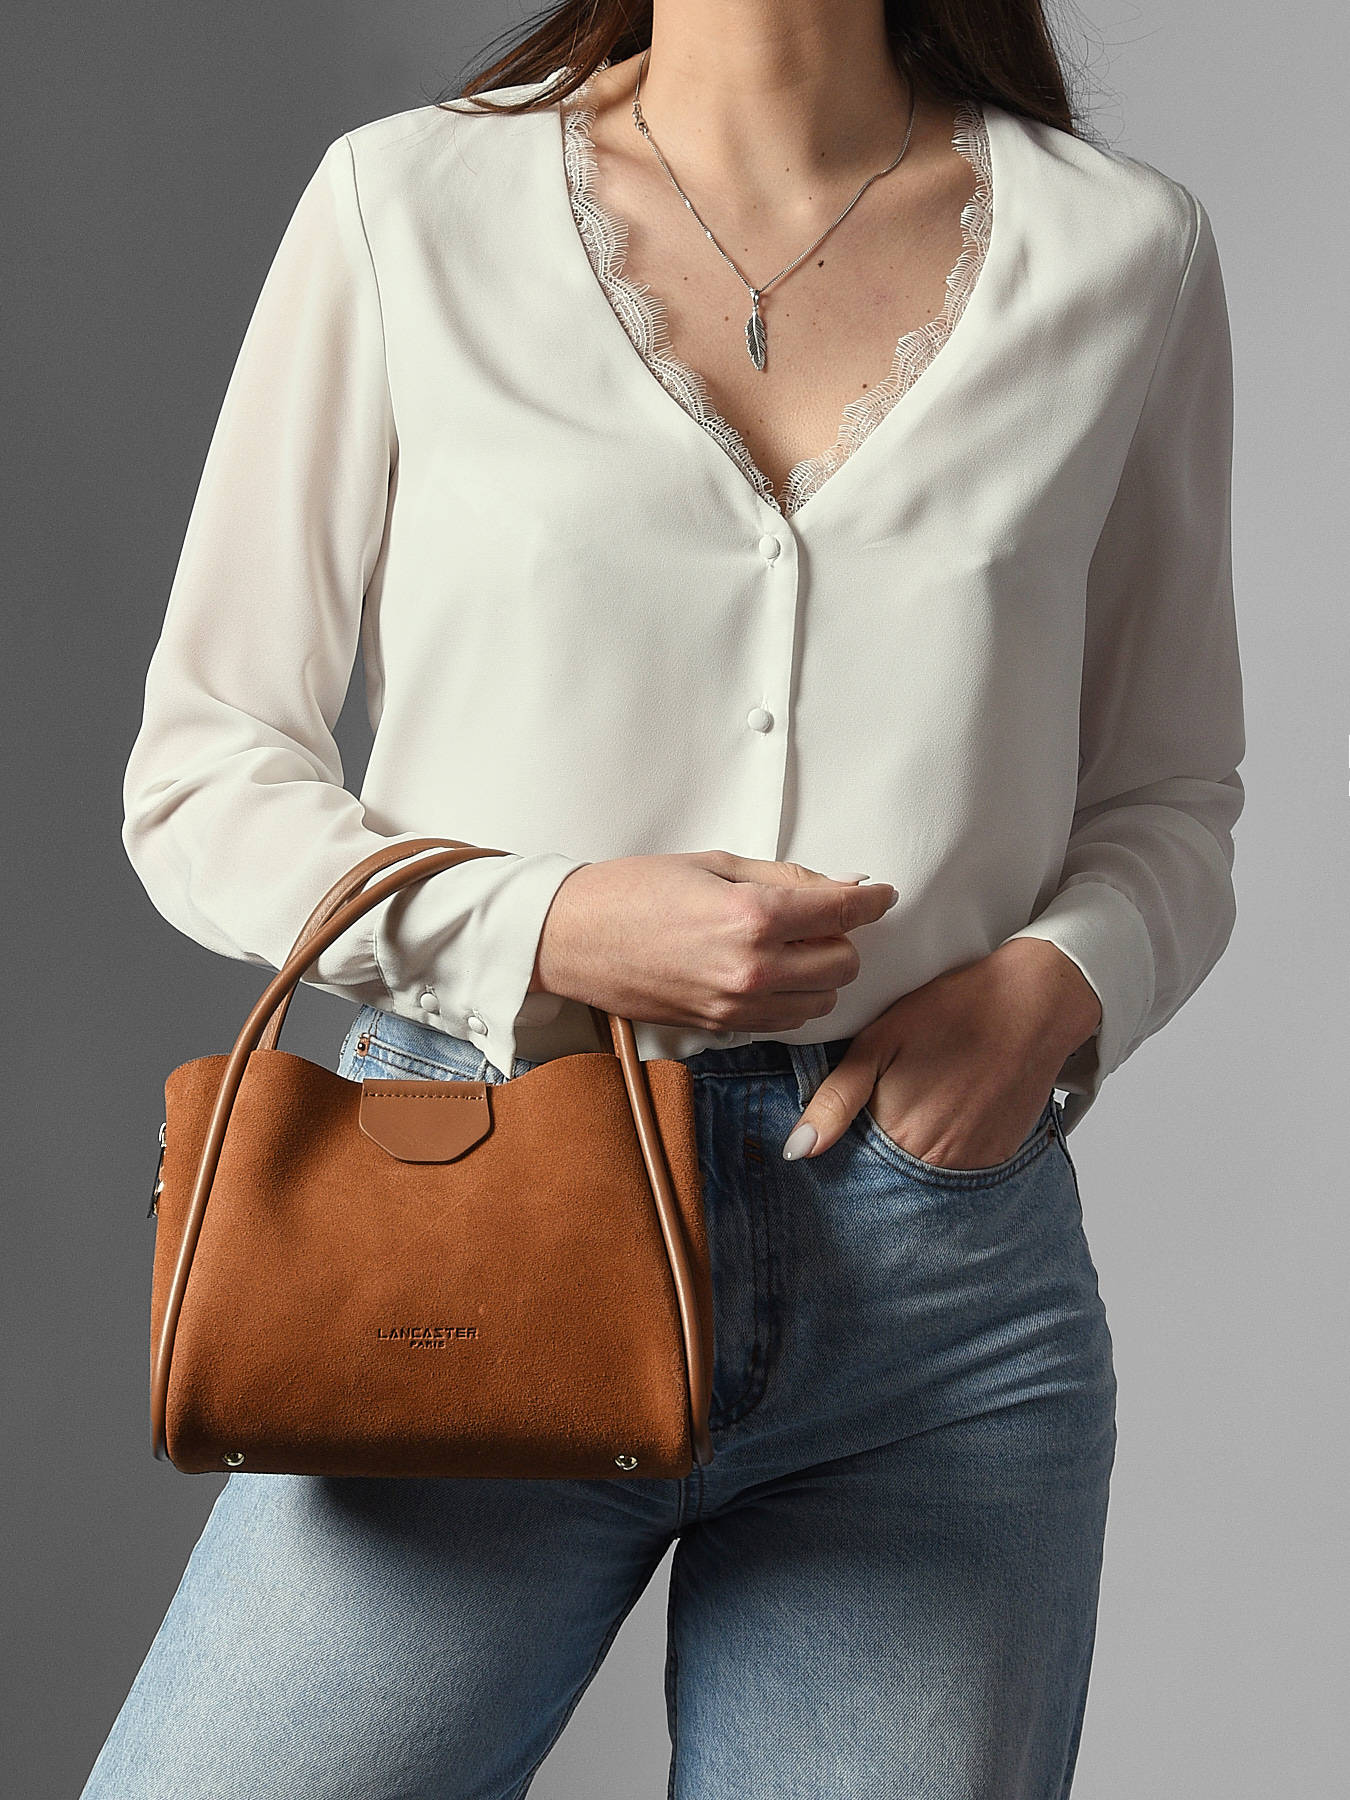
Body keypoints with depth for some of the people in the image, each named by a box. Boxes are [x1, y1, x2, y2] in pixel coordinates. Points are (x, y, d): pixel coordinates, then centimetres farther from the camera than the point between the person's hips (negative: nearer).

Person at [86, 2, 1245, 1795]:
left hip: (946, 1300, 2)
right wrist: (557, 929, -13)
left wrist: (1057, 982, -8)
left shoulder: (1125, 248, 6)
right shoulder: (407, 205, 2)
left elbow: (1170, 798, 13)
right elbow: (200, 779, 3)